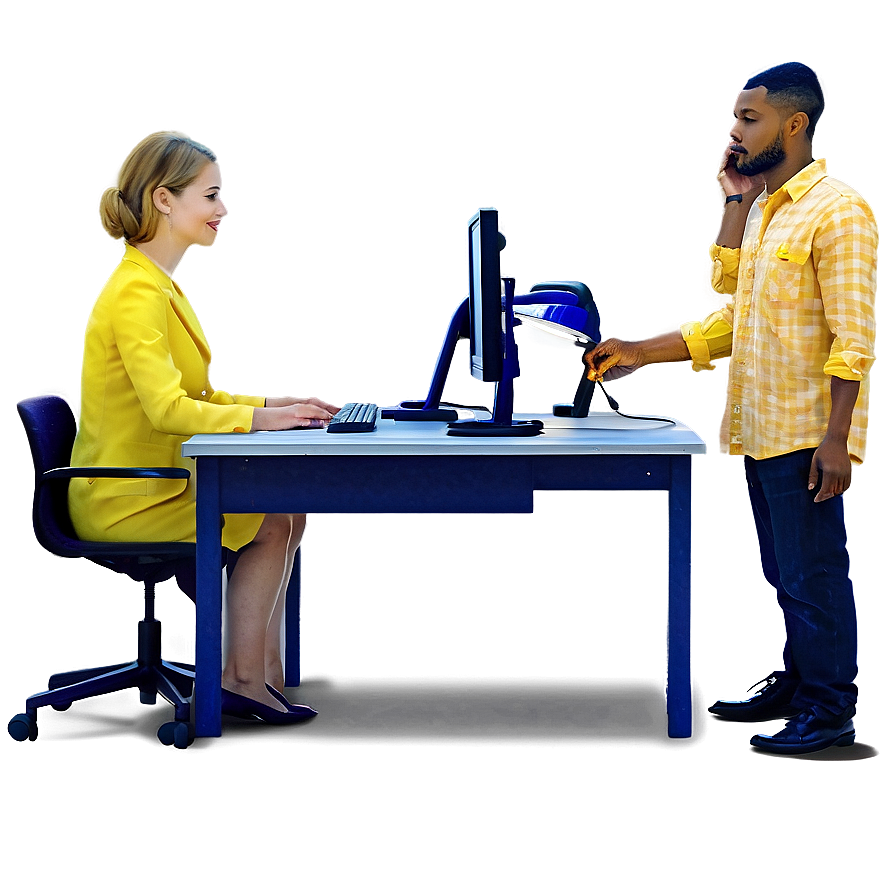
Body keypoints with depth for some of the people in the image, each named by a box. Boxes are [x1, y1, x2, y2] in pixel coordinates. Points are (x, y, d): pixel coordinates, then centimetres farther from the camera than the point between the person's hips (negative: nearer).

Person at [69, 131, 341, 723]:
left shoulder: (158, 286, 14)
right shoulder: (138, 295, -20)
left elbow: (194, 398, 15)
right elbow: (168, 409, -29)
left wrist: (269, 404, 2)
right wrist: (258, 418, -27)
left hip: (151, 484, 10)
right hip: (125, 501, -10)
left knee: (286, 511, 6)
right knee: (275, 521, -7)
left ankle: (262, 676, 6)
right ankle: (244, 678, 2)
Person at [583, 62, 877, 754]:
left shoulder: (836, 210, -13)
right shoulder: (762, 209, 15)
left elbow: (852, 339, -18)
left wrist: (835, 438, -22)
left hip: (806, 434, -9)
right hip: (761, 431, 9)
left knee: (813, 576, -2)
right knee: (786, 572, 18)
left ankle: (832, 710, 8)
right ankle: (796, 684, 29)